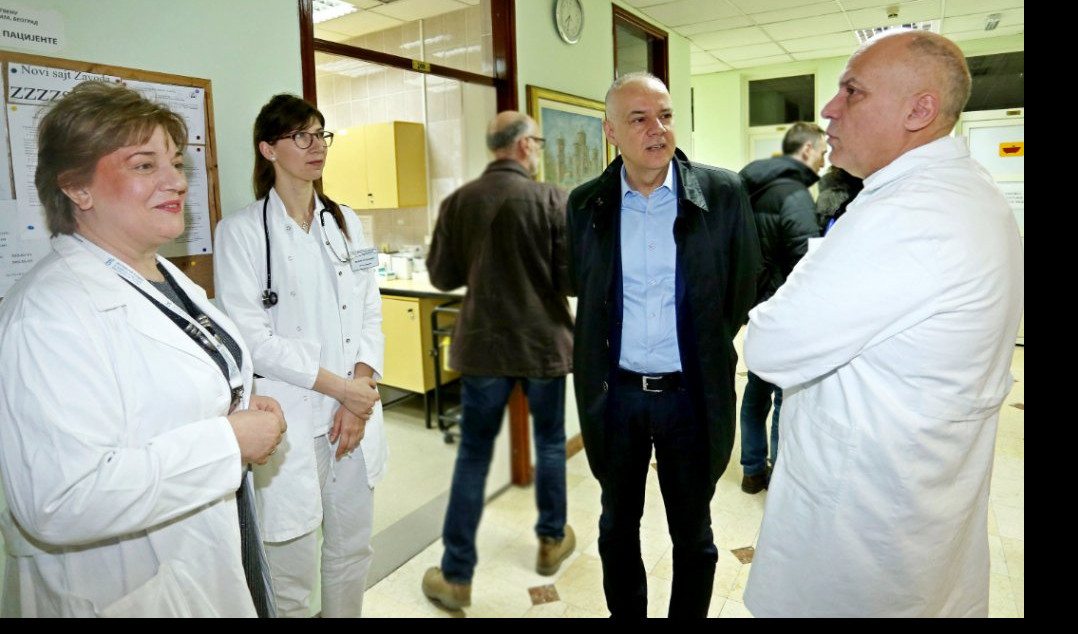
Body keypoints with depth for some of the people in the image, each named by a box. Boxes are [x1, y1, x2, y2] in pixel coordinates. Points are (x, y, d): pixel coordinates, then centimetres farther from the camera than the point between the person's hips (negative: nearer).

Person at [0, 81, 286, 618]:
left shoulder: (167, 278, 6)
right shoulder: (51, 311, -24)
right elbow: (59, 503, -33)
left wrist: (244, 409, -2)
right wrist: (230, 441, -26)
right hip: (125, 590, -8)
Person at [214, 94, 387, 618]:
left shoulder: (345, 222, 10)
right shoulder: (242, 231, -6)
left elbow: (370, 315, 8)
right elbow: (251, 337, -11)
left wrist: (362, 385, -6)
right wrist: (339, 386, -12)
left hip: (355, 413, 5)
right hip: (291, 420, -5)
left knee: (352, 548, 16)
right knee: (293, 569, 5)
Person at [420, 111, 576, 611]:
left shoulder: (458, 202, -2)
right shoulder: (550, 199, -11)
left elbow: (441, 276, 4)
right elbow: (576, 278, -11)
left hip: (482, 344, 2)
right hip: (543, 342, -1)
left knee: (474, 453, 8)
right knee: (550, 442, 19)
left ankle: (457, 576, 15)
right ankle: (552, 541, 37)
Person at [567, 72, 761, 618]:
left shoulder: (723, 193, -7)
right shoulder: (586, 203, -2)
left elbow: (745, 286, 1)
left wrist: (709, 345, 3)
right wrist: (596, 354, 5)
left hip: (692, 392, -2)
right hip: (615, 392, 2)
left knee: (693, 533, 15)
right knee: (617, 527, 19)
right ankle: (625, 613, 41)